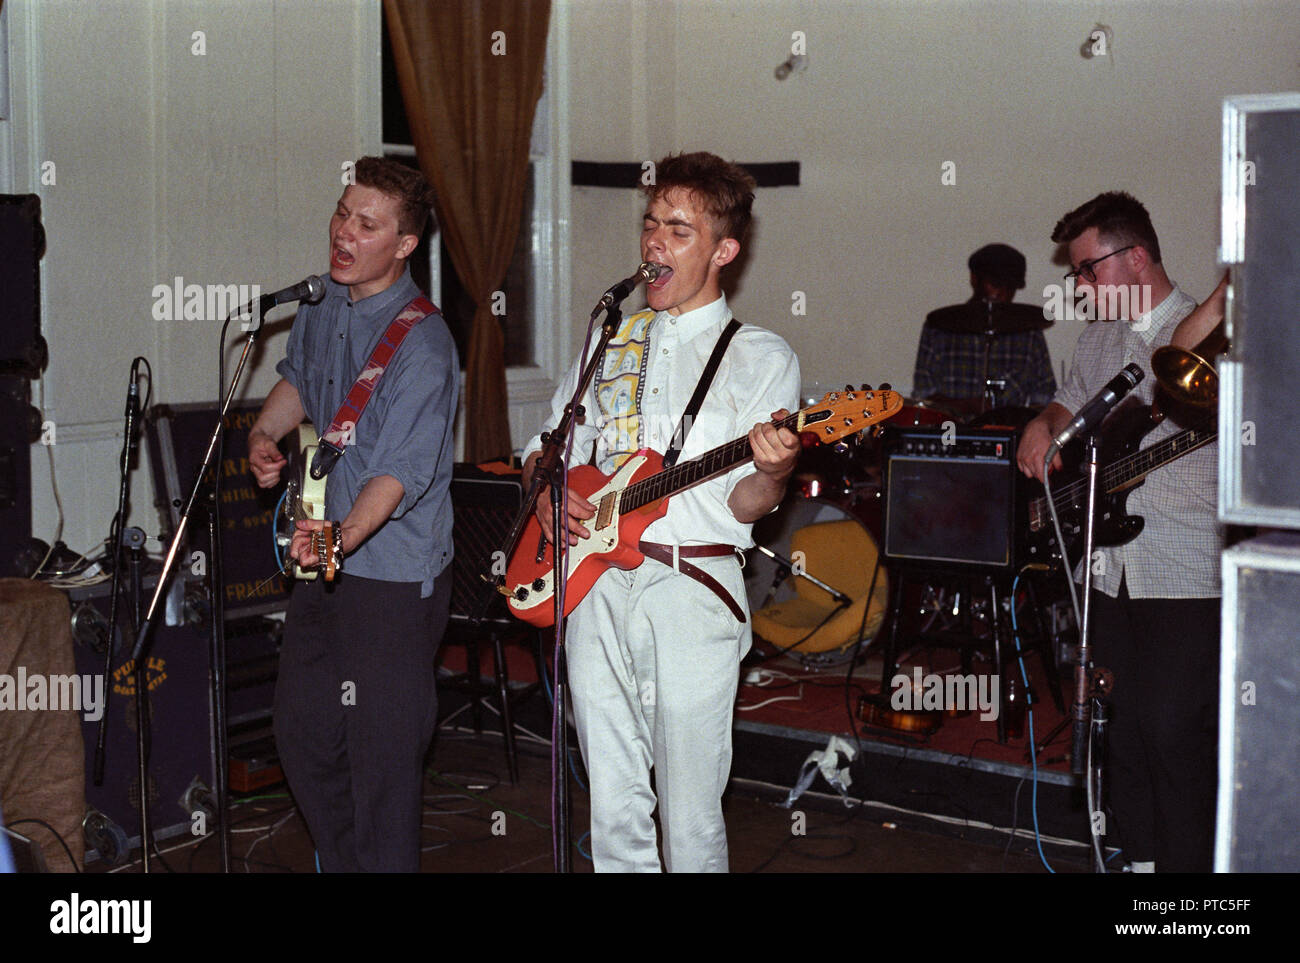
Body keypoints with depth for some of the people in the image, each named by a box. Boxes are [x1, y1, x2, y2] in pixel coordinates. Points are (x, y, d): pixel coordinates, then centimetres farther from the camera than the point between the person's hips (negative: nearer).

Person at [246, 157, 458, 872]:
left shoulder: (422, 345, -21)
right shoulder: (321, 302, 4)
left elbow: (401, 470, -29)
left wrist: (343, 535, -44)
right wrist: (264, 434, 6)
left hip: (393, 579, -8)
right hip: (323, 557, 9)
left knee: (381, 758, -1)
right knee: (301, 732, 19)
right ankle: (341, 864, 38)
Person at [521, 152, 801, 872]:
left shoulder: (760, 357, 1)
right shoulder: (609, 343, 16)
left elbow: (743, 506, -6)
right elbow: (544, 448, 22)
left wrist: (771, 474, -28)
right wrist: (546, 492, 1)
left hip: (691, 593, -4)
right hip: (593, 588, 4)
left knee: (690, 825, 0)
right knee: (614, 813, 9)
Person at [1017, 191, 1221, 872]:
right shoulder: (1099, 339, 15)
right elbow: (1072, 403, 30)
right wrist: (1045, 426, 8)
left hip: (1187, 579, -7)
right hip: (1110, 574, 7)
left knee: (1174, 737, -8)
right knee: (1122, 733, 12)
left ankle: (1187, 863, 4)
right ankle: (1141, 858, 25)